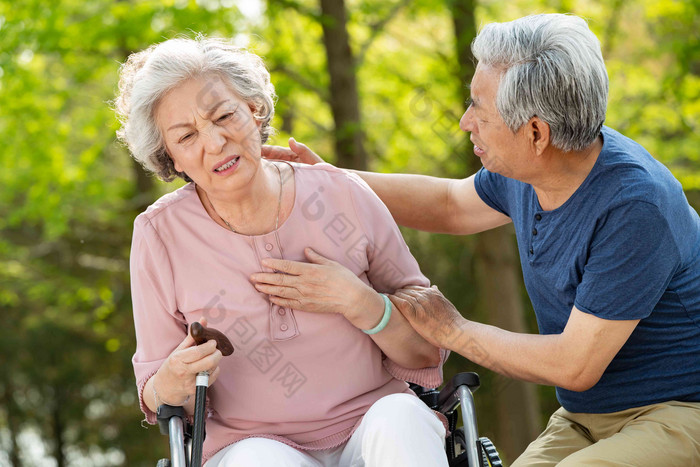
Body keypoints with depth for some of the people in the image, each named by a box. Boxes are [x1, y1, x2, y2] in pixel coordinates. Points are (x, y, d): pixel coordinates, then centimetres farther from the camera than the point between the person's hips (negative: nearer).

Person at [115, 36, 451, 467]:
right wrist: (172, 384, -20)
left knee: (399, 416, -31)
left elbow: (427, 354, 2)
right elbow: (155, 399, 3)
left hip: (371, 432, 1)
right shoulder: (160, 234, -4)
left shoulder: (343, 196, -3)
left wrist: (357, 302, -16)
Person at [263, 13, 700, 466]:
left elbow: (576, 366, -23)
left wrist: (452, 331, -11)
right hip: (584, 420, 7)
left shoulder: (636, 205, -26)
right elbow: (450, 204, 23)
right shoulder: (524, 172, -2)